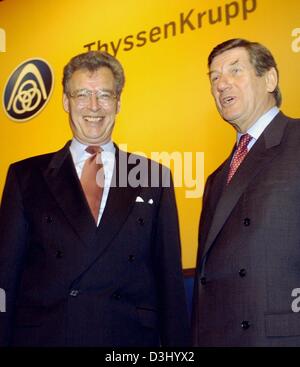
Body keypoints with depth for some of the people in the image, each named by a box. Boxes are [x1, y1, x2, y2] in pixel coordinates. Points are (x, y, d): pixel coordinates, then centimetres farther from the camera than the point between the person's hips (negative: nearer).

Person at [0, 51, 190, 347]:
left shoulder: (154, 178, 5)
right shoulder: (26, 176, 4)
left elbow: (169, 275, 5)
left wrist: (176, 342, -1)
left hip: (130, 336, 1)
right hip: (43, 336, 0)